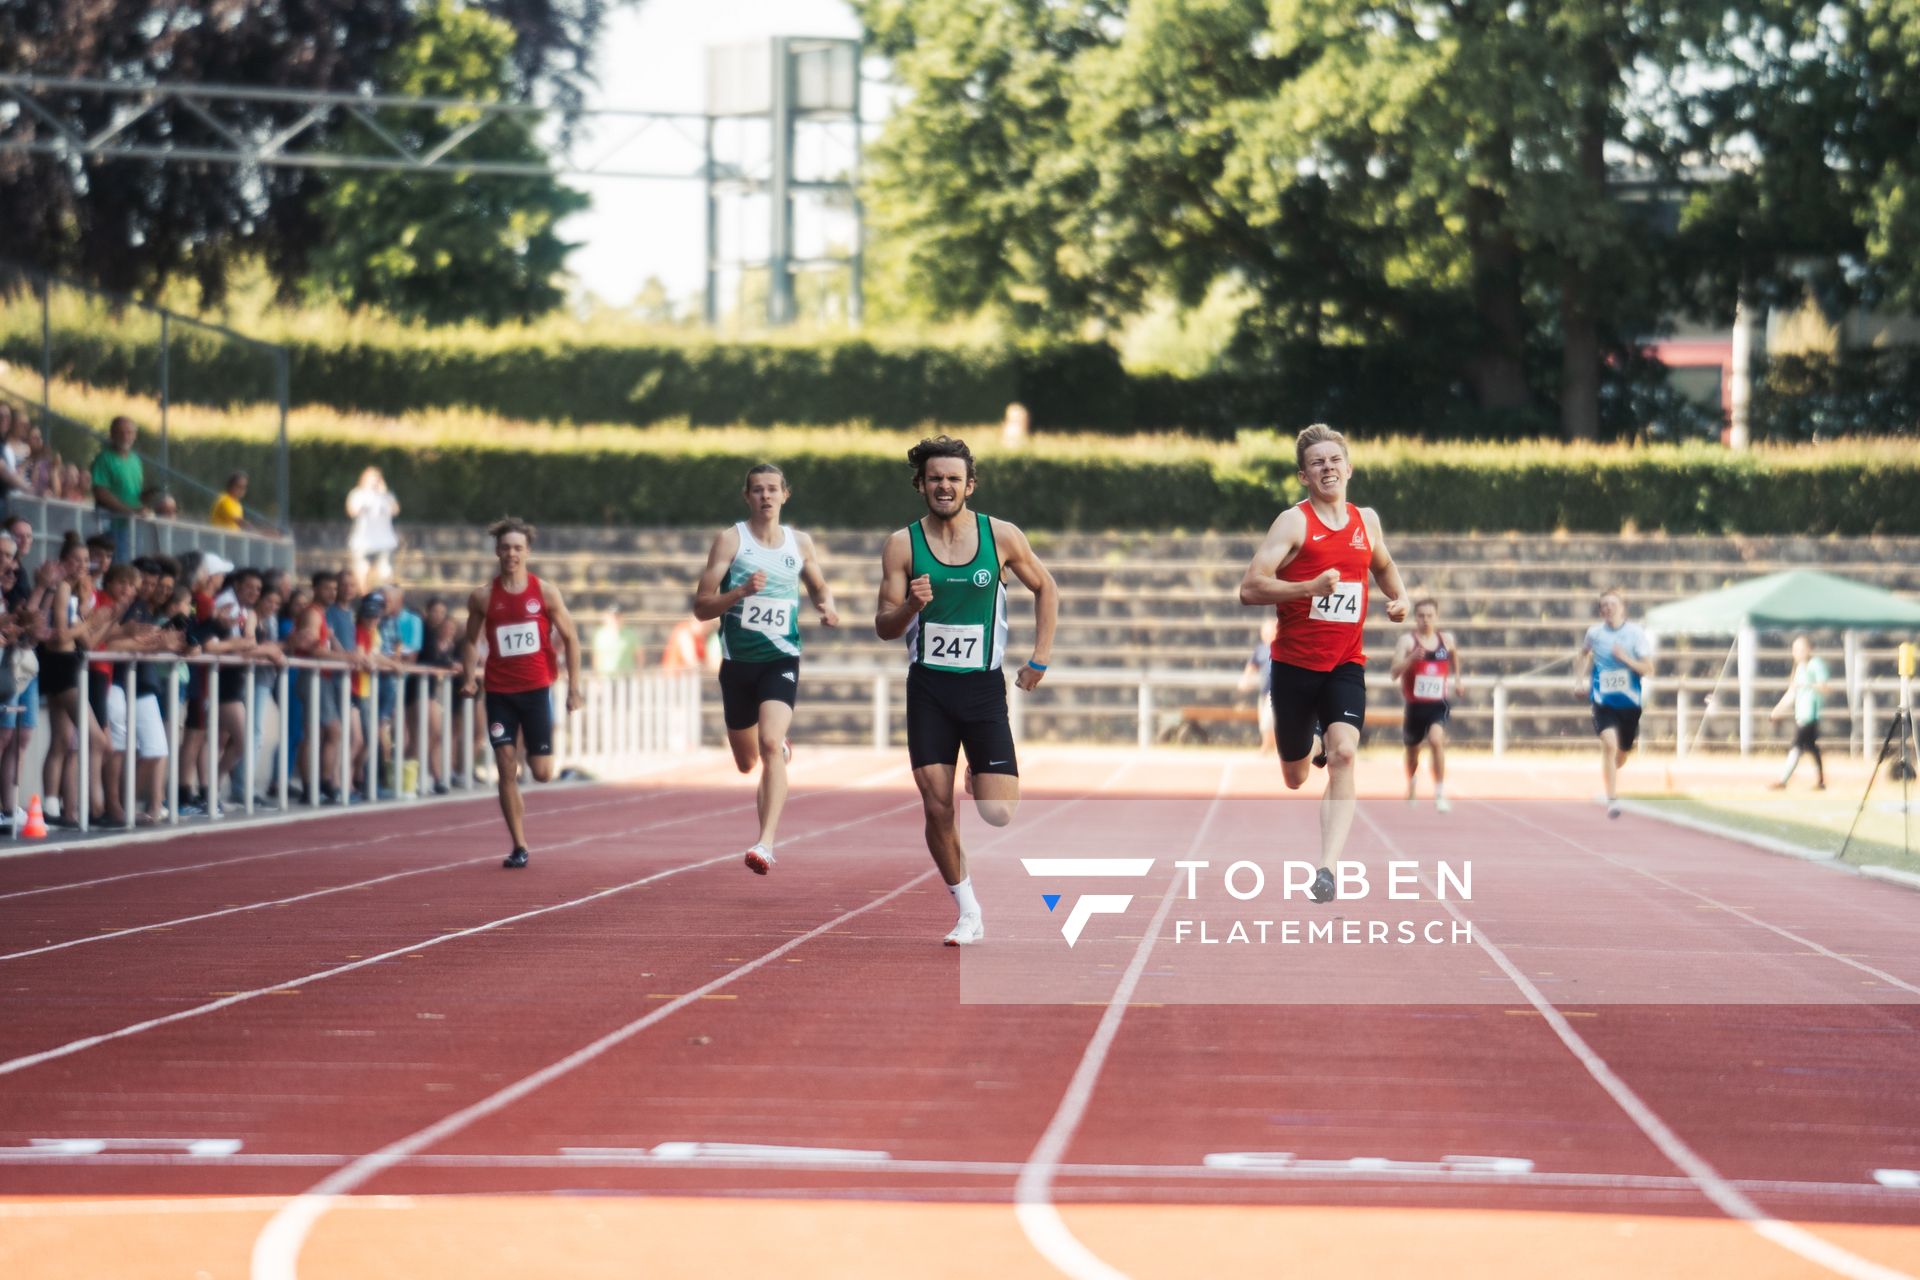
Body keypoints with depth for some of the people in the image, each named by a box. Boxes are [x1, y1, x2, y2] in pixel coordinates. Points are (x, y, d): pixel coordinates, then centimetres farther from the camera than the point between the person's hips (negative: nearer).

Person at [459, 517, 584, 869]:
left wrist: (574, 687, -2)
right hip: (499, 692, 1)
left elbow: (570, 638, 4)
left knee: (542, 773, -4)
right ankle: (519, 846, 2)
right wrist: (468, 676, -5)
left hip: (536, 689, -1)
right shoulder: (483, 598, 1)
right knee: (506, 771, -5)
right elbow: (471, 640, 12)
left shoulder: (546, 593, -2)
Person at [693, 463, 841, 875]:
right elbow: (701, 607, -7)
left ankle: (766, 842, -29)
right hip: (737, 660, 1)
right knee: (747, 762, 15)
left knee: (770, 743, -24)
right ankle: (781, 751, 54)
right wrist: (741, 591, -23)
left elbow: (820, 586, 24)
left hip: (781, 659, -1)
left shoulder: (801, 544, 5)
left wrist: (827, 607, 1)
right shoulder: (730, 540, -3)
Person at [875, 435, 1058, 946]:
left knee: (998, 814, -8)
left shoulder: (1001, 536, -1)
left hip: (984, 688, 0)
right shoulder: (902, 544, -1)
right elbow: (884, 627, 0)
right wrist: (910, 606, -22)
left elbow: (1045, 589, 13)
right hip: (928, 688, 0)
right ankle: (968, 912, 10)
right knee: (937, 808, -6)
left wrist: (1039, 659, 6)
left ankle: (978, 783, 29)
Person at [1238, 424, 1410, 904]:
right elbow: (1250, 588, -17)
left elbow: (1383, 564, 32)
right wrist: (1309, 587, -28)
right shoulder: (1294, 522, -8)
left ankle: (1327, 869, -28)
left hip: (1346, 665, 2)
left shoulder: (1366, 520, 9)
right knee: (1294, 779, 11)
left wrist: (1399, 597, 12)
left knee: (1343, 755, -22)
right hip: (1295, 663, -2)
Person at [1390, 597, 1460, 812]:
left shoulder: (1446, 640, 0)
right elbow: (1395, 672, -22)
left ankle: (1440, 795, -23)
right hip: (1415, 705, 0)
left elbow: (1454, 654, 26)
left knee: (1436, 739, -27)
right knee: (1412, 750, 18)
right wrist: (1412, 658, -38)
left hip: (1438, 704, 0)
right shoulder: (1408, 640, -10)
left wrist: (1456, 679, 24)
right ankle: (1411, 786, 51)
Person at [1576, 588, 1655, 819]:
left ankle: (1610, 771, 52)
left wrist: (1625, 658, -22)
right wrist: (1582, 677, 9)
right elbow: (1585, 652, 22)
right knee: (1609, 743, -23)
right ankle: (1612, 800, -21)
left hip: (1629, 702, 1)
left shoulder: (1636, 633, -6)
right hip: (1603, 700, -1)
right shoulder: (1594, 633, -1)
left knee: (1623, 752, 15)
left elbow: (1648, 670, -7)